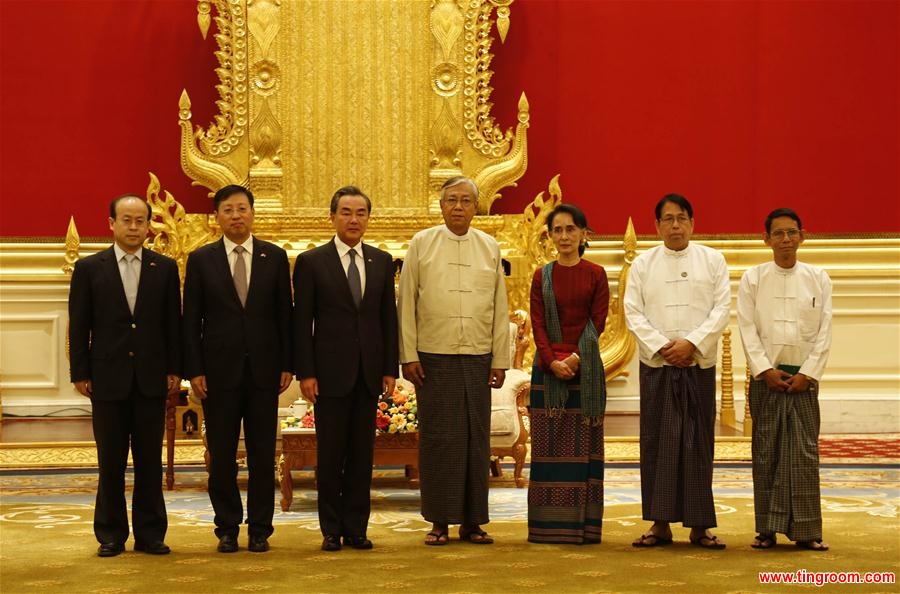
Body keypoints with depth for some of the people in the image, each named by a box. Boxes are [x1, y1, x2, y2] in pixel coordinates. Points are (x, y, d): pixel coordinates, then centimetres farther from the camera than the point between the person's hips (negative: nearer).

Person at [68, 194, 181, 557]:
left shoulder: (165, 268, 5)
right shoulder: (89, 268, 2)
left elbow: (173, 322, 6)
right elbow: (79, 326, 2)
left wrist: (174, 369, 0)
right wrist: (80, 373, -3)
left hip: (152, 378, 1)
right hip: (108, 378, -1)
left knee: (150, 460, 5)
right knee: (110, 462, 5)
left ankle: (150, 534, 13)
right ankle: (111, 535, 14)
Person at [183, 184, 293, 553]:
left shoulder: (275, 257, 5)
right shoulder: (201, 259, 3)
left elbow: (285, 314, 5)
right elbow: (191, 320, 2)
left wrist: (288, 365, 0)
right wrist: (194, 370, -5)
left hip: (264, 369, 1)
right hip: (219, 370, 0)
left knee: (263, 454, 4)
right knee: (222, 456, 4)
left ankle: (260, 530, 13)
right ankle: (227, 529, 14)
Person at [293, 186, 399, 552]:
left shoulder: (382, 261, 9)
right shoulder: (311, 262, -1)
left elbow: (389, 318, 10)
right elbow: (302, 322, -3)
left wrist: (391, 369, 4)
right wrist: (305, 373, -8)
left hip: (369, 373, 3)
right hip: (331, 372, -3)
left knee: (362, 454, 7)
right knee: (330, 455, 3)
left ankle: (356, 528, 14)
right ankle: (332, 530, 11)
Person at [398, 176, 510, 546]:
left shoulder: (490, 248, 10)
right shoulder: (421, 244, 5)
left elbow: (500, 308, 11)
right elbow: (406, 304, 3)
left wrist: (500, 360, 6)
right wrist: (408, 356, -3)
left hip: (478, 359, 2)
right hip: (434, 358, -2)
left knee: (477, 438, 3)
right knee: (438, 438, 0)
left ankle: (472, 522, 11)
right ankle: (439, 521, 7)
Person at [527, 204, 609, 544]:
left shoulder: (596, 275, 4)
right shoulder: (542, 276, 8)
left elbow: (598, 322, -1)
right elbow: (537, 324, 1)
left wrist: (577, 357, -14)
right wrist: (553, 362, -13)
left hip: (586, 370, -1)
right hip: (548, 369, 1)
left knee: (584, 445, 0)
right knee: (549, 445, 1)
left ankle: (583, 523, 4)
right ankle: (548, 524, 5)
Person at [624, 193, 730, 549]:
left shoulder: (712, 260, 7)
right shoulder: (643, 264, 8)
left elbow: (722, 309, 0)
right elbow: (633, 313, 2)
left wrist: (691, 343, -12)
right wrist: (661, 346, -10)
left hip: (699, 365, 0)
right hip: (656, 365, 0)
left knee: (698, 443, 0)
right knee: (657, 442, 0)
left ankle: (699, 526, 5)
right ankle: (660, 523, 5)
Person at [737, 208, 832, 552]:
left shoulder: (818, 279, 7)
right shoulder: (753, 279, 4)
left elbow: (824, 332, 3)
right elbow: (748, 330, 0)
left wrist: (808, 373, -6)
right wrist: (765, 370, -9)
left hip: (803, 377, 1)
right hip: (766, 376, 0)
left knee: (805, 452, -2)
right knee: (766, 452, 0)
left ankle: (806, 530, 2)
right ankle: (767, 529, 5)